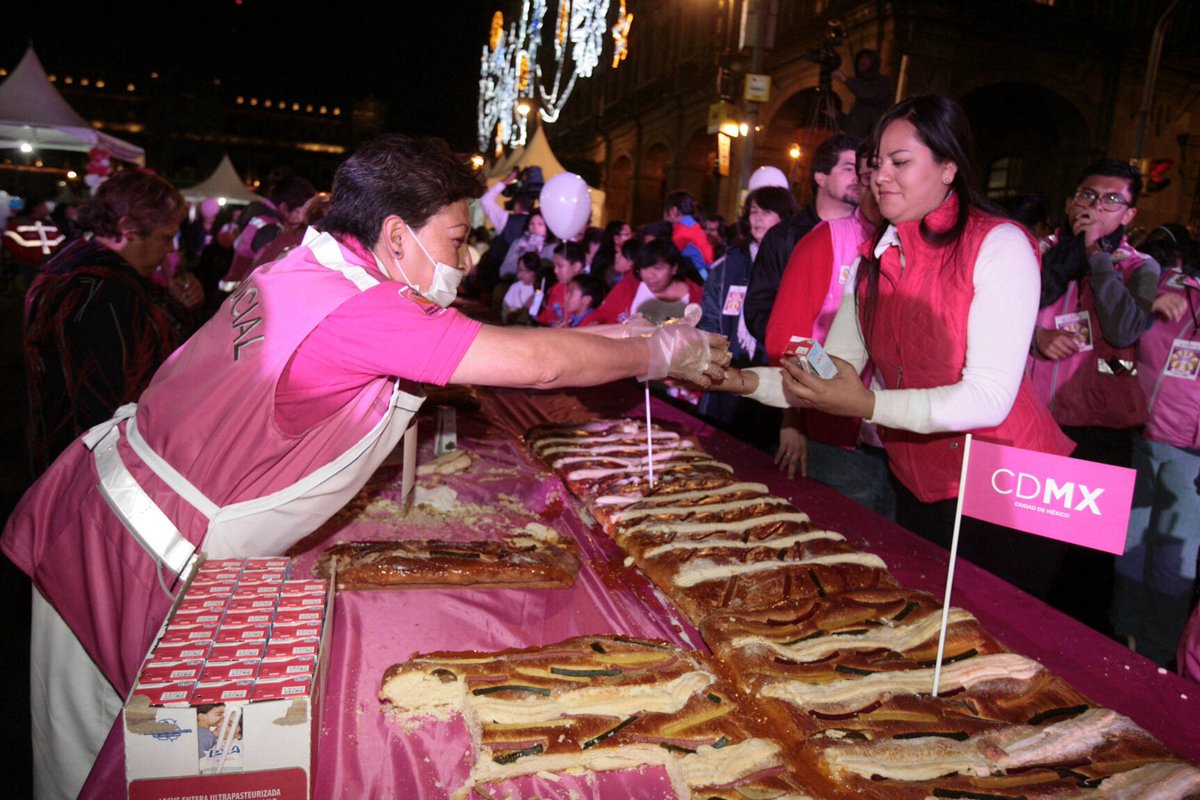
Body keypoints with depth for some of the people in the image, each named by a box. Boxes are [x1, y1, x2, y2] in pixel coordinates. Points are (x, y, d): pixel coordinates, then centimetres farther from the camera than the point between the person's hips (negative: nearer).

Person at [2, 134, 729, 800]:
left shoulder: (298, 272, 3)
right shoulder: (361, 312, -26)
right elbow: (540, 364, -24)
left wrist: (608, 340, 10)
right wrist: (663, 352, -7)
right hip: (137, 559, -8)